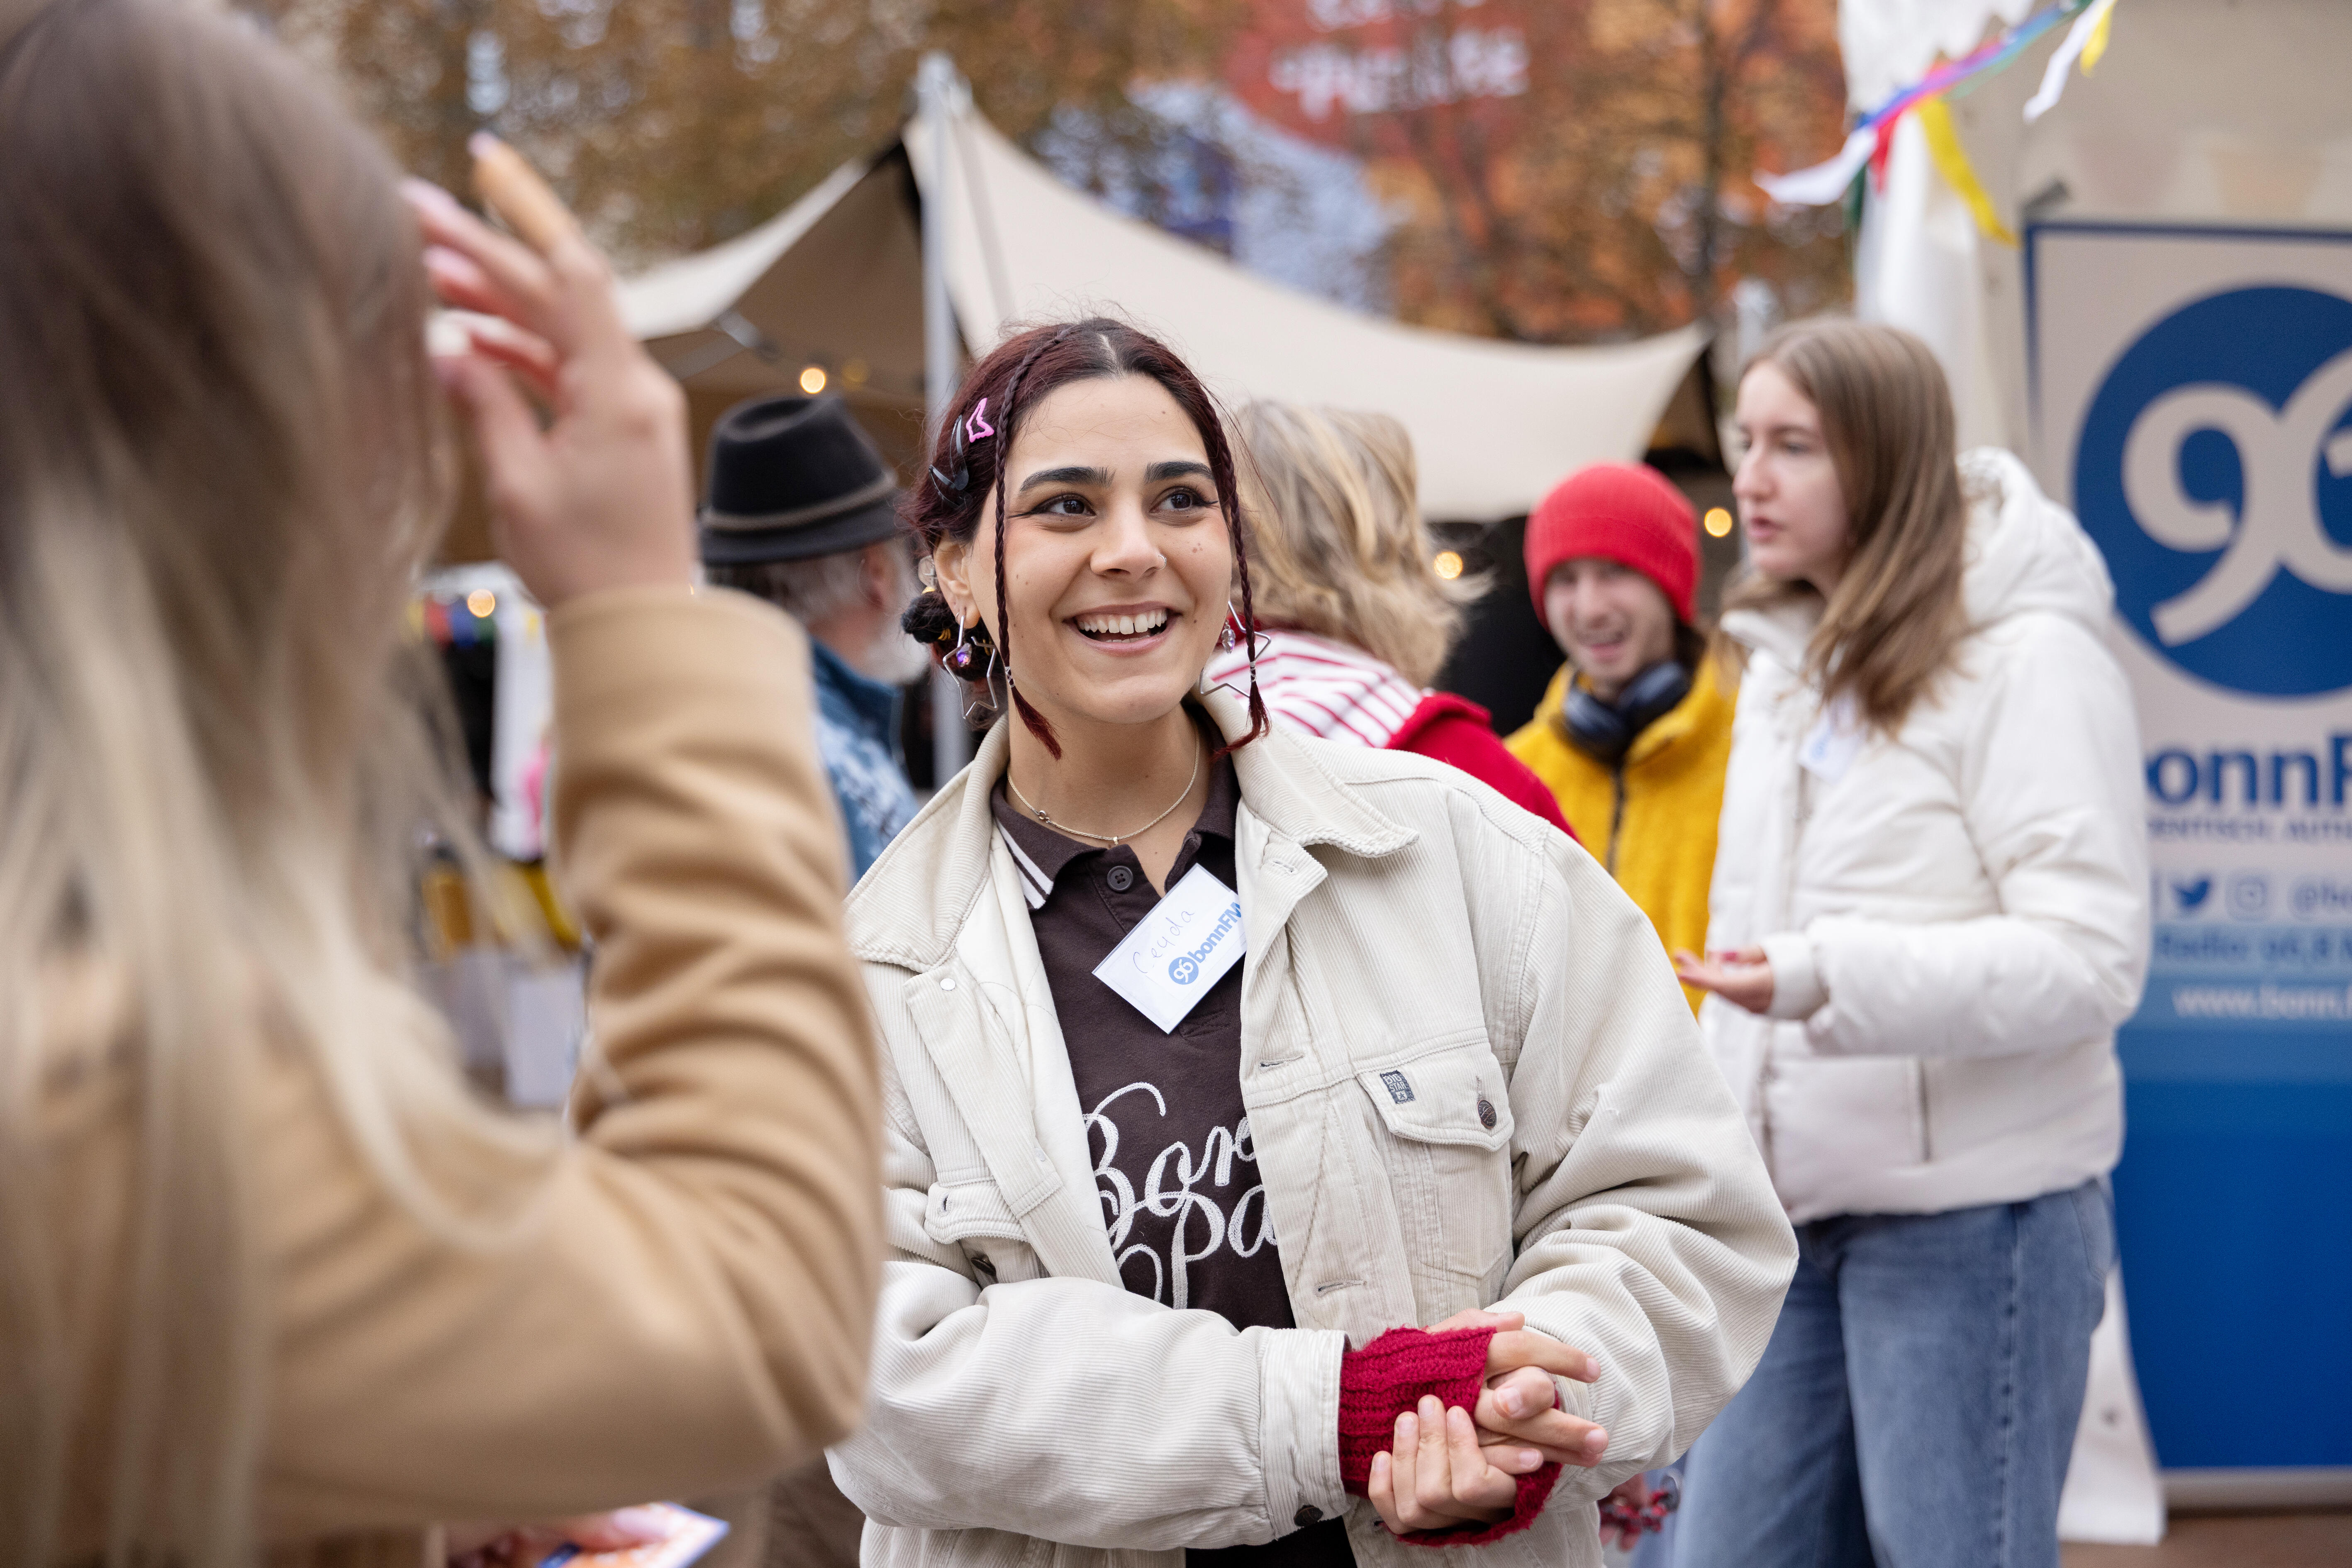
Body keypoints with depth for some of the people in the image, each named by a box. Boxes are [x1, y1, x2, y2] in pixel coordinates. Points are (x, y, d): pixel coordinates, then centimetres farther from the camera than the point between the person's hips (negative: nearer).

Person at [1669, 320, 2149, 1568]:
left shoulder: (2028, 658, -11)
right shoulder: (1787, 666, 16)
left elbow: (2091, 958, -18)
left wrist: (1835, 978, -28)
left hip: (1973, 1222, -8)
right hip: (1795, 1222, 8)